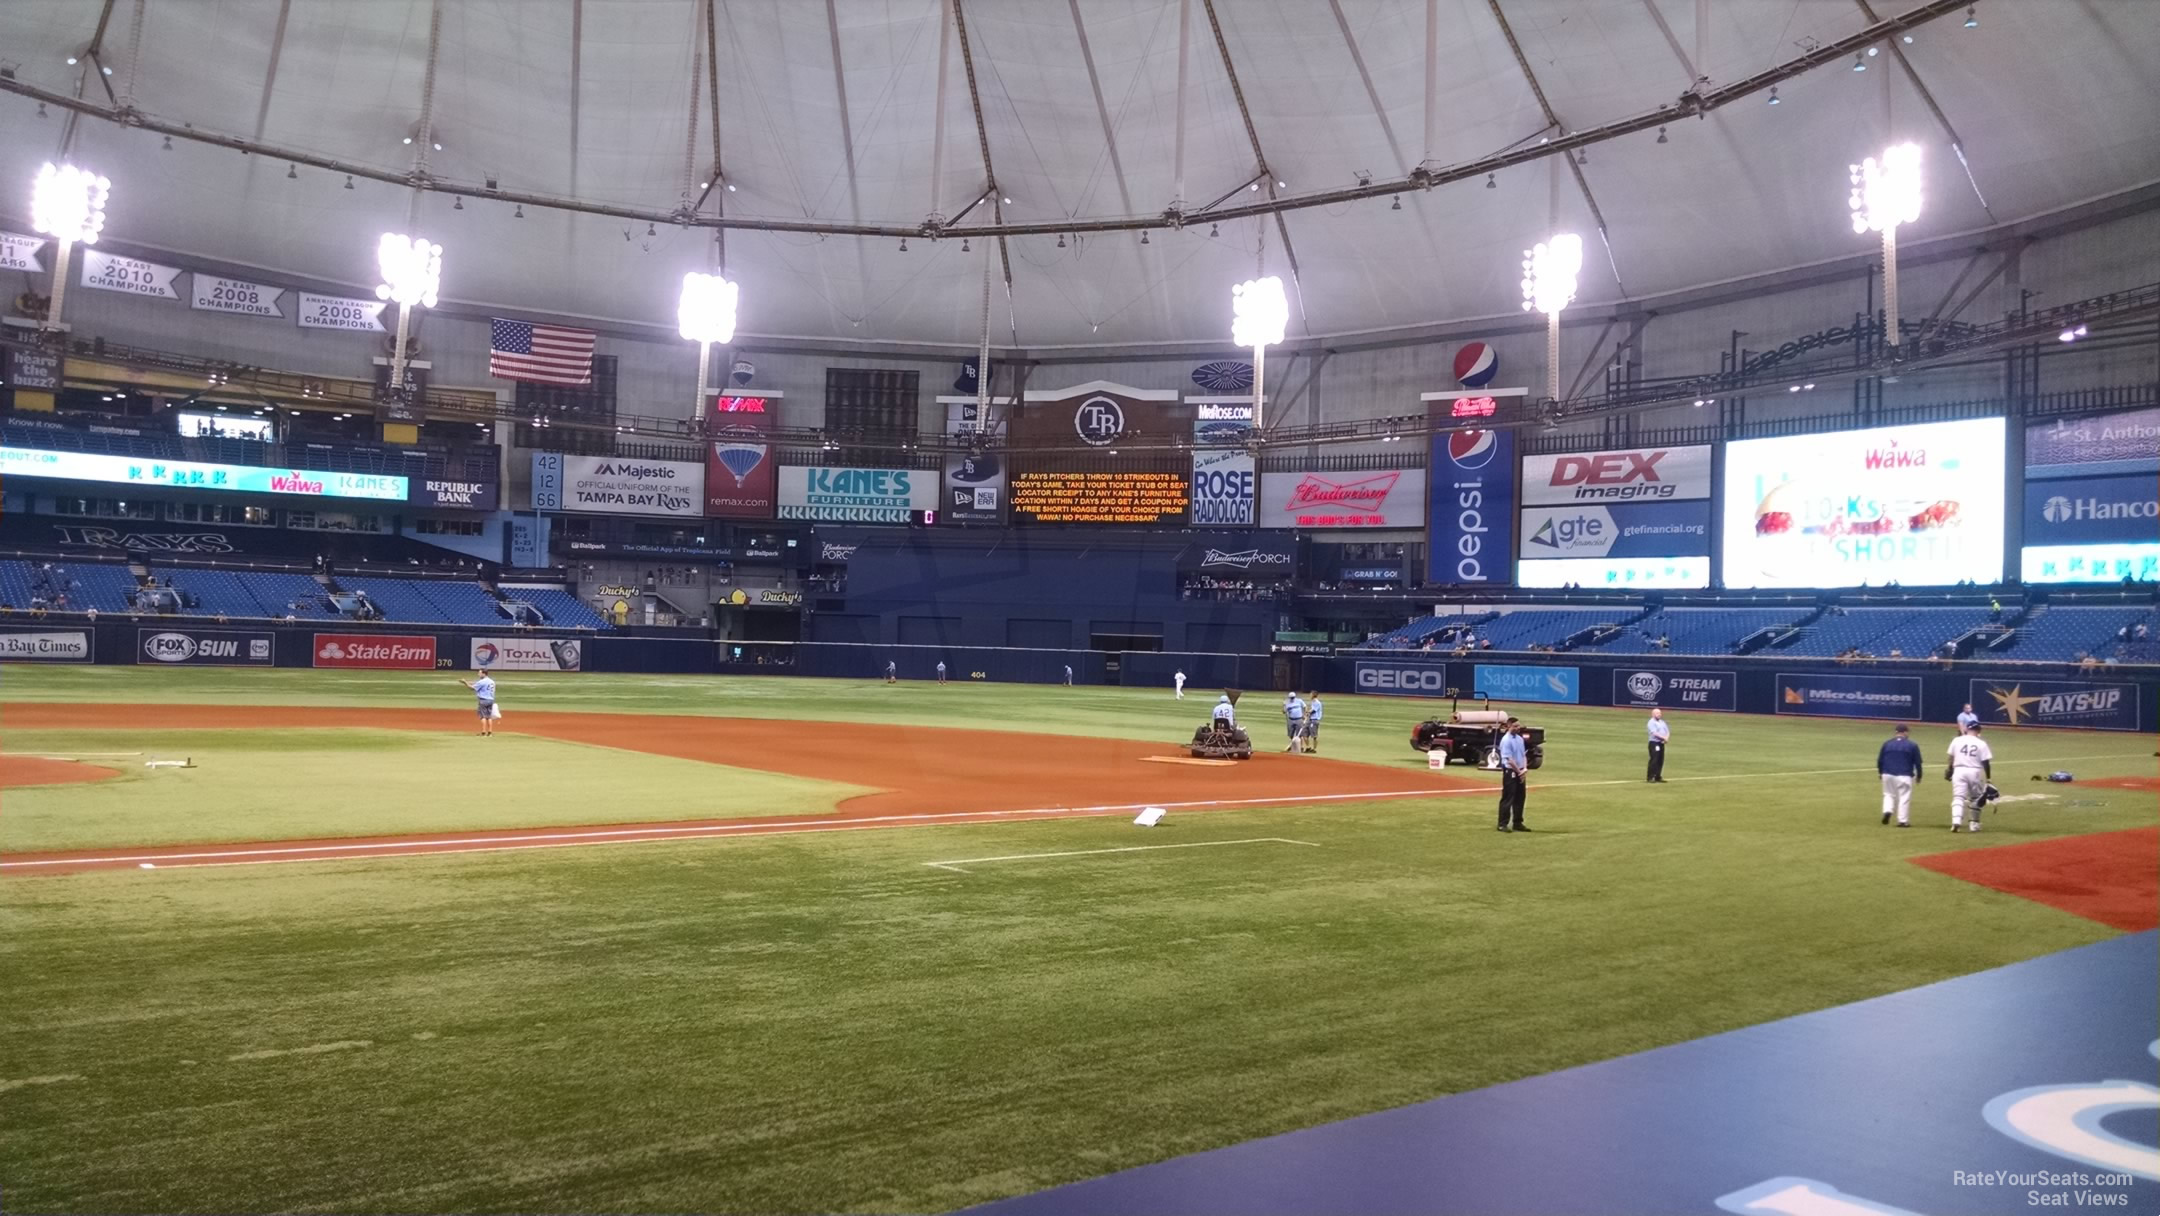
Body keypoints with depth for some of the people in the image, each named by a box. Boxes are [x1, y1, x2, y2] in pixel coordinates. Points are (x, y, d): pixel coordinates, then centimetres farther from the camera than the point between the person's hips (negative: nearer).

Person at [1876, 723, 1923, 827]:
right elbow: (1917, 762, 2)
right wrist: (1919, 775, 15)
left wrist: (1881, 772, 20)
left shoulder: (1887, 743, 4)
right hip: (1904, 776, -2)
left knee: (1889, 794, 17)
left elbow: (1879, 760, 6)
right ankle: (1903, 821, 3)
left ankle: (1887, 811, -8)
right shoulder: (1912, 745, -1)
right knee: (1904, 797, 4)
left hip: (1888, 775, 2)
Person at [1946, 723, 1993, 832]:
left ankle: (1956, 822, -20)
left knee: (1958, 797, -1)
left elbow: (1951, 758, 8)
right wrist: (1988, 778, 3)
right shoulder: (1981, 744, -4)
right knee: (1975, 799, 16)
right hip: (1975, 772, -1)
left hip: (1959, 770, 1)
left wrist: (1949, 771, 22)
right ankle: (1974, 824, 20)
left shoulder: (1957, 740, 1)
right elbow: (1986, 762, -5)